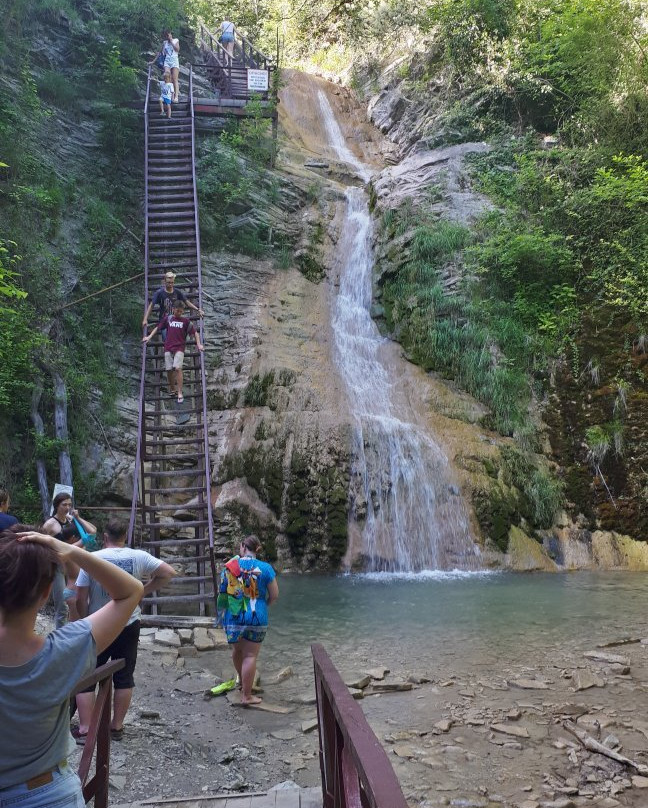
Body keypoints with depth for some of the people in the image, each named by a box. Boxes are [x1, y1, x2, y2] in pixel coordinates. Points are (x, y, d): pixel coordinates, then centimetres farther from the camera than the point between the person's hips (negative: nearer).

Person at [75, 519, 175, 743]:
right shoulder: (138, 557, -7)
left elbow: (81, 598, -10)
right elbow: (169, 572, -4)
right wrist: (143, 591, 3)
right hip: (129, 627, 2)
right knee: (124, 678, 13)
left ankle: (84, 730, 8)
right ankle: (117, 727, 20)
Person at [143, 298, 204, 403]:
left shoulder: (186, 321, 3)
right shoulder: (168, 318, 8)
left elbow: (195, 333, 6)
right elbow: (158, 327, 17)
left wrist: (199, 344, -5)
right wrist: (149, 336, 9)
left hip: (179, 348, -2)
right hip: (168, 347, 3)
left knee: (178, 368, -18)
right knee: (169, 369, 1)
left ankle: (180, 393, -15)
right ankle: (172, 388, 24)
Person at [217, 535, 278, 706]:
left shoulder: (229, 567, -1)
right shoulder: (265, 568, -7)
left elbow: (221, 592, 7)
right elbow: (274, 595, -3)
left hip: (232, 617, 3)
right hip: (257, 617, -2)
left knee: (237, 650, 22)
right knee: (250, 655, 4)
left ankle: (242, 680, 44)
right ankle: (246, 696, 8)